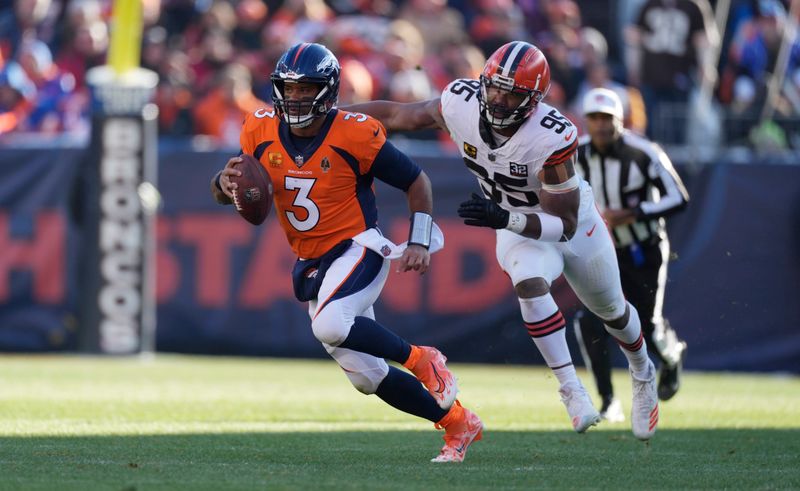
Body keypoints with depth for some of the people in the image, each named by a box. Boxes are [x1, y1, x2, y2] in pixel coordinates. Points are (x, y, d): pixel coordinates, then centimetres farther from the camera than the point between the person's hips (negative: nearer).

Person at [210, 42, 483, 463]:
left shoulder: (354, 135, -15)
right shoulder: (261, 132, -2)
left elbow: (415, 181, -4)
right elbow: (224, 192, 7)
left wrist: (419, 243, -11)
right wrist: (226, 182, -17)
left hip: (357, 250, -6)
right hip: (310, 265, 6)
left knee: (330, 325, -34)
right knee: (367, 376, 5)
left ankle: (421, 360, -11)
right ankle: (458, 423, 22)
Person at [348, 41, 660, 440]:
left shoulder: (552, 137, -40)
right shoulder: (461, 104, -29)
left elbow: (564, 225, -36)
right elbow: (397, 115, -12)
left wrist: (503, 219, -49)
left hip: (575, 224, -2)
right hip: (518, 229, 2)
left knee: (611, 311, 20)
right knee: (531, 286, -31)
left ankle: (642, 373, 52)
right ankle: (570, 389, -21)